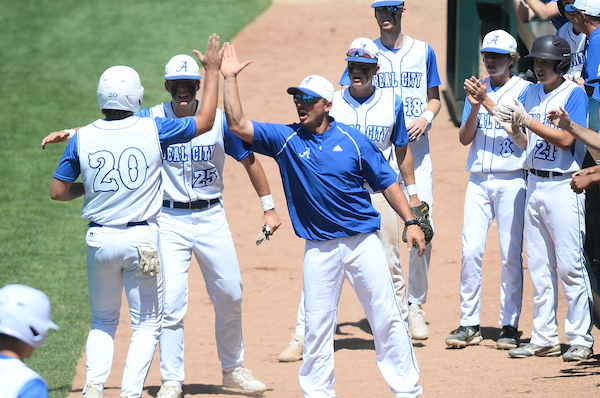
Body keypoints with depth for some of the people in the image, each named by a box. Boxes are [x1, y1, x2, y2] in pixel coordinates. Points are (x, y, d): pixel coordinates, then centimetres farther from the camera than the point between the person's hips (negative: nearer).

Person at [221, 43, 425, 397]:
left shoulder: (353, 141, -1)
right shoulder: (285, 139, 2)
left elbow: (387, 182, 4)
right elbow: (238, 125, -5)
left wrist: (411, 221, -2)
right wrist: (230, 78, -11)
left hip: (364, 241, -1)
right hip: (319, 247, 1)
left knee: (387, 317, 1)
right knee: (317, 324, 1)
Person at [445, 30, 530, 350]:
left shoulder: (524, 90, 1)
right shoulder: (477, 89, 14)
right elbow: (464, 138, 7)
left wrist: (487, 101, -18)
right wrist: (475, 106, -9)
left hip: (511, 180, -4)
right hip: (478, 181, 4)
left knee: (511, 254, -4)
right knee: (470, 251, -3)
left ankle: (509, 325, 3)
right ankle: (469, 324, 3)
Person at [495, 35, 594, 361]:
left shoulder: (575, 94, -7)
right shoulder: (532, 93, 13)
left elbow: (565, 139, -18)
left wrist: (528, 120, -18)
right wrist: (514, 126, -3)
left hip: (563, 185, -7)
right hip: (534, 184, 7)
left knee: (570, 266, -7)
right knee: (539, 267, 8)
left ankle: (580, 339, -1)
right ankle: (544, 338, 13)